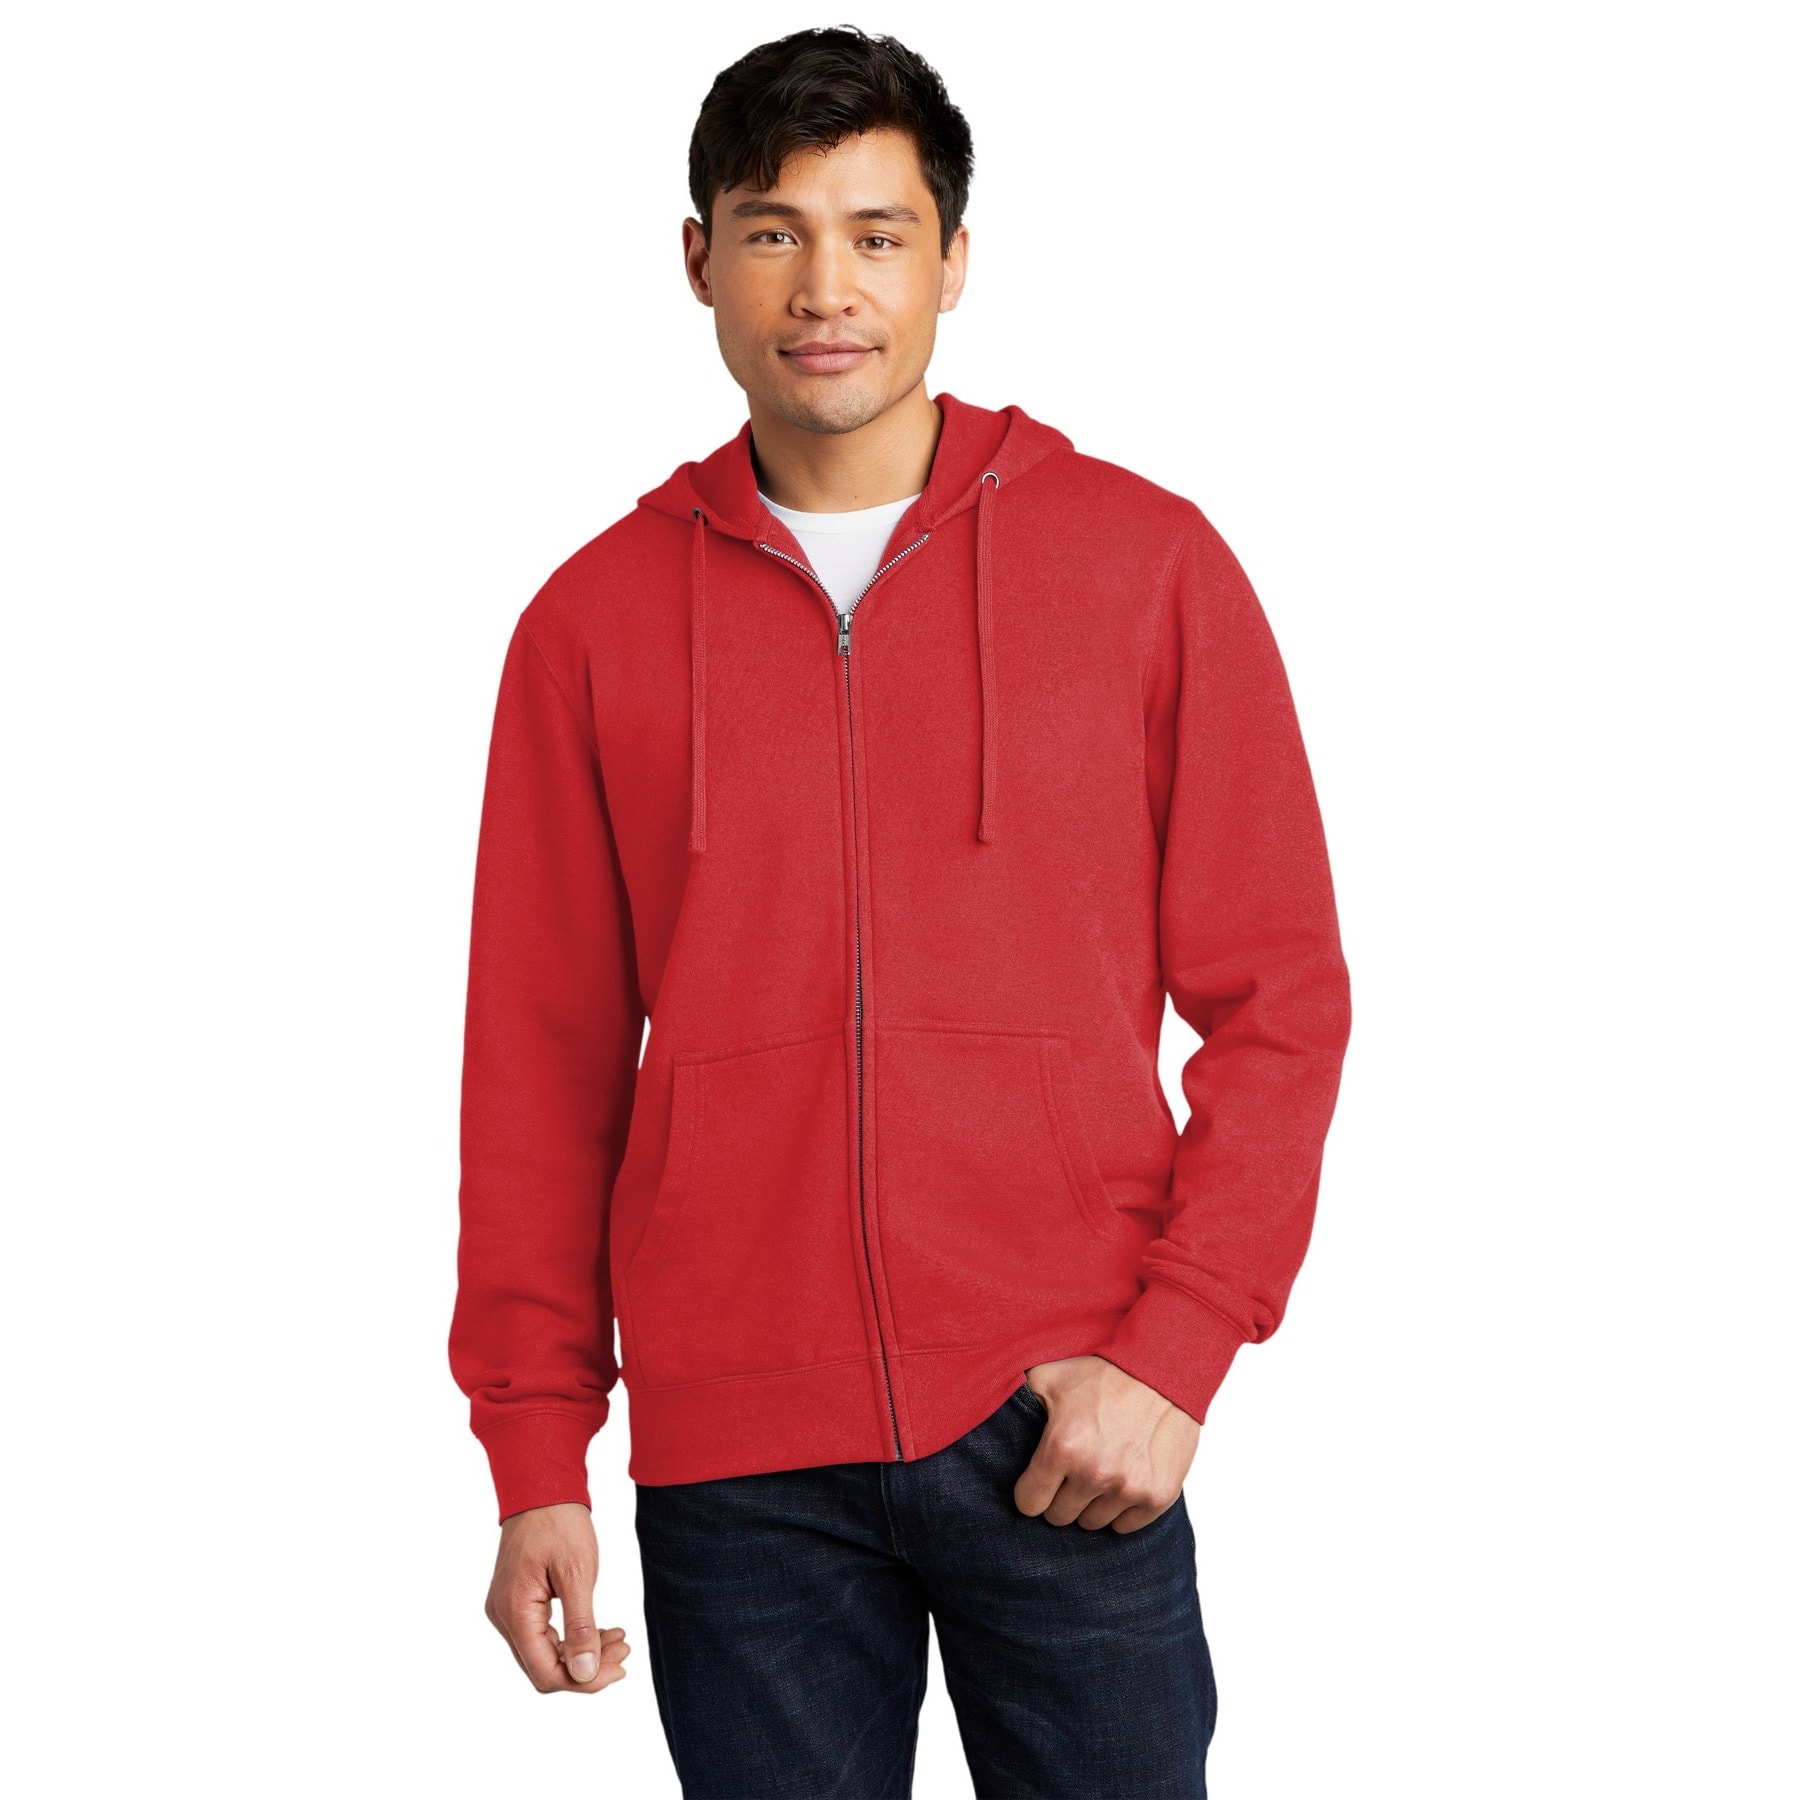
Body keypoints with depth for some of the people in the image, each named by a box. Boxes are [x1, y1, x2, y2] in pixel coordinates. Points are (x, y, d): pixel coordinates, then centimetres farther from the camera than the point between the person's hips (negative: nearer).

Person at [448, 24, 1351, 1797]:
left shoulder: (1149, 565, 2)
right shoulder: (593, 621, 6)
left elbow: (1276, 1001, 2)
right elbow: (541, 1067, 7)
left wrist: (1176, 1349, -7)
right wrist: (536, 1450, 4)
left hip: (1062, 1431, -1)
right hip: (731, 1453, 1)